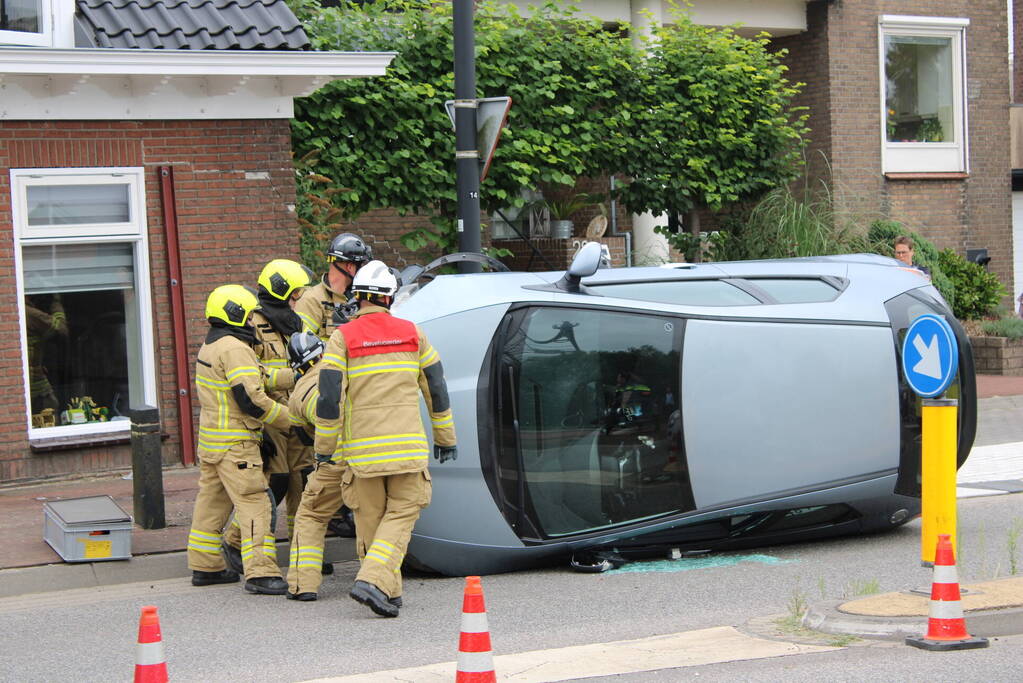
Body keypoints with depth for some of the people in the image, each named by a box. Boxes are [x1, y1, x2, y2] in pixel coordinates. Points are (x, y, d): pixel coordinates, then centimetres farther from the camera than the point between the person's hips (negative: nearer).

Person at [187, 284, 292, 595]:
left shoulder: (209, 347, 16)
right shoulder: (235, 350, -16)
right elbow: (251, 400, -22)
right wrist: (290, 420, -13)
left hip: (211, 439, 10)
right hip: (234, 444, -10)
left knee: (212, 502, 16)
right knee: (255, 504, -11)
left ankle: (205, 567, 24)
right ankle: (260, 573, -17)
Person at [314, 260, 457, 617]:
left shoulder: (343, 337, -1)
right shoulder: (411, 333, 6)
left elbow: (329, 396, -6)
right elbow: (436, 388, 11)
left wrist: (324, 447, 4)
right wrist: (445, 438, 21)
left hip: (361, 448, 0)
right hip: (407, 446, 0)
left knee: (370, 520, 11)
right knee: (402, 512, 3)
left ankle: (389, 591, 17)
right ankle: (374, 581, -16)